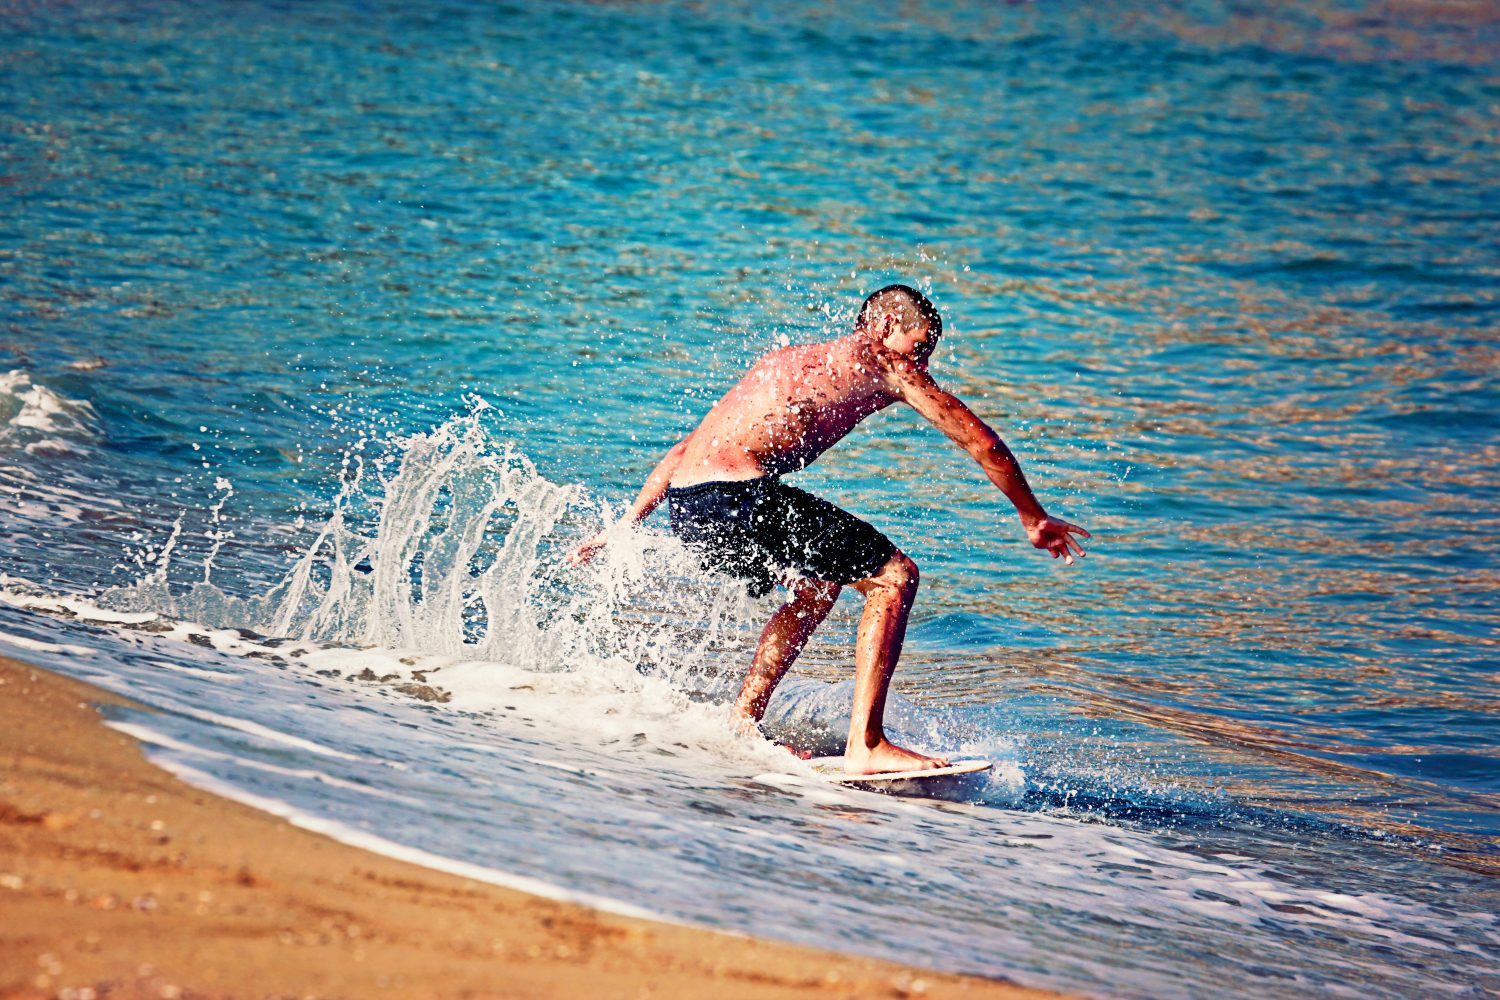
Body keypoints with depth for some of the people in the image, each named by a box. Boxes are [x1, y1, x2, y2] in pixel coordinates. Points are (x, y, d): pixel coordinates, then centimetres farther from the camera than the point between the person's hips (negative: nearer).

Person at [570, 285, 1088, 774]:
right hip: (739, 496, -8)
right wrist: (1034, 518, 25)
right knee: (895, 577, -1)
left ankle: (741, 725, 25)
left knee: (818, 587, 29)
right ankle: (865, 744, -7)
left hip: (686, 510, 8)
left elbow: (684, 450, 30)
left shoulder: (792, 359, 31)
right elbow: (982, 443, 13)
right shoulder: (885, 365, 10)